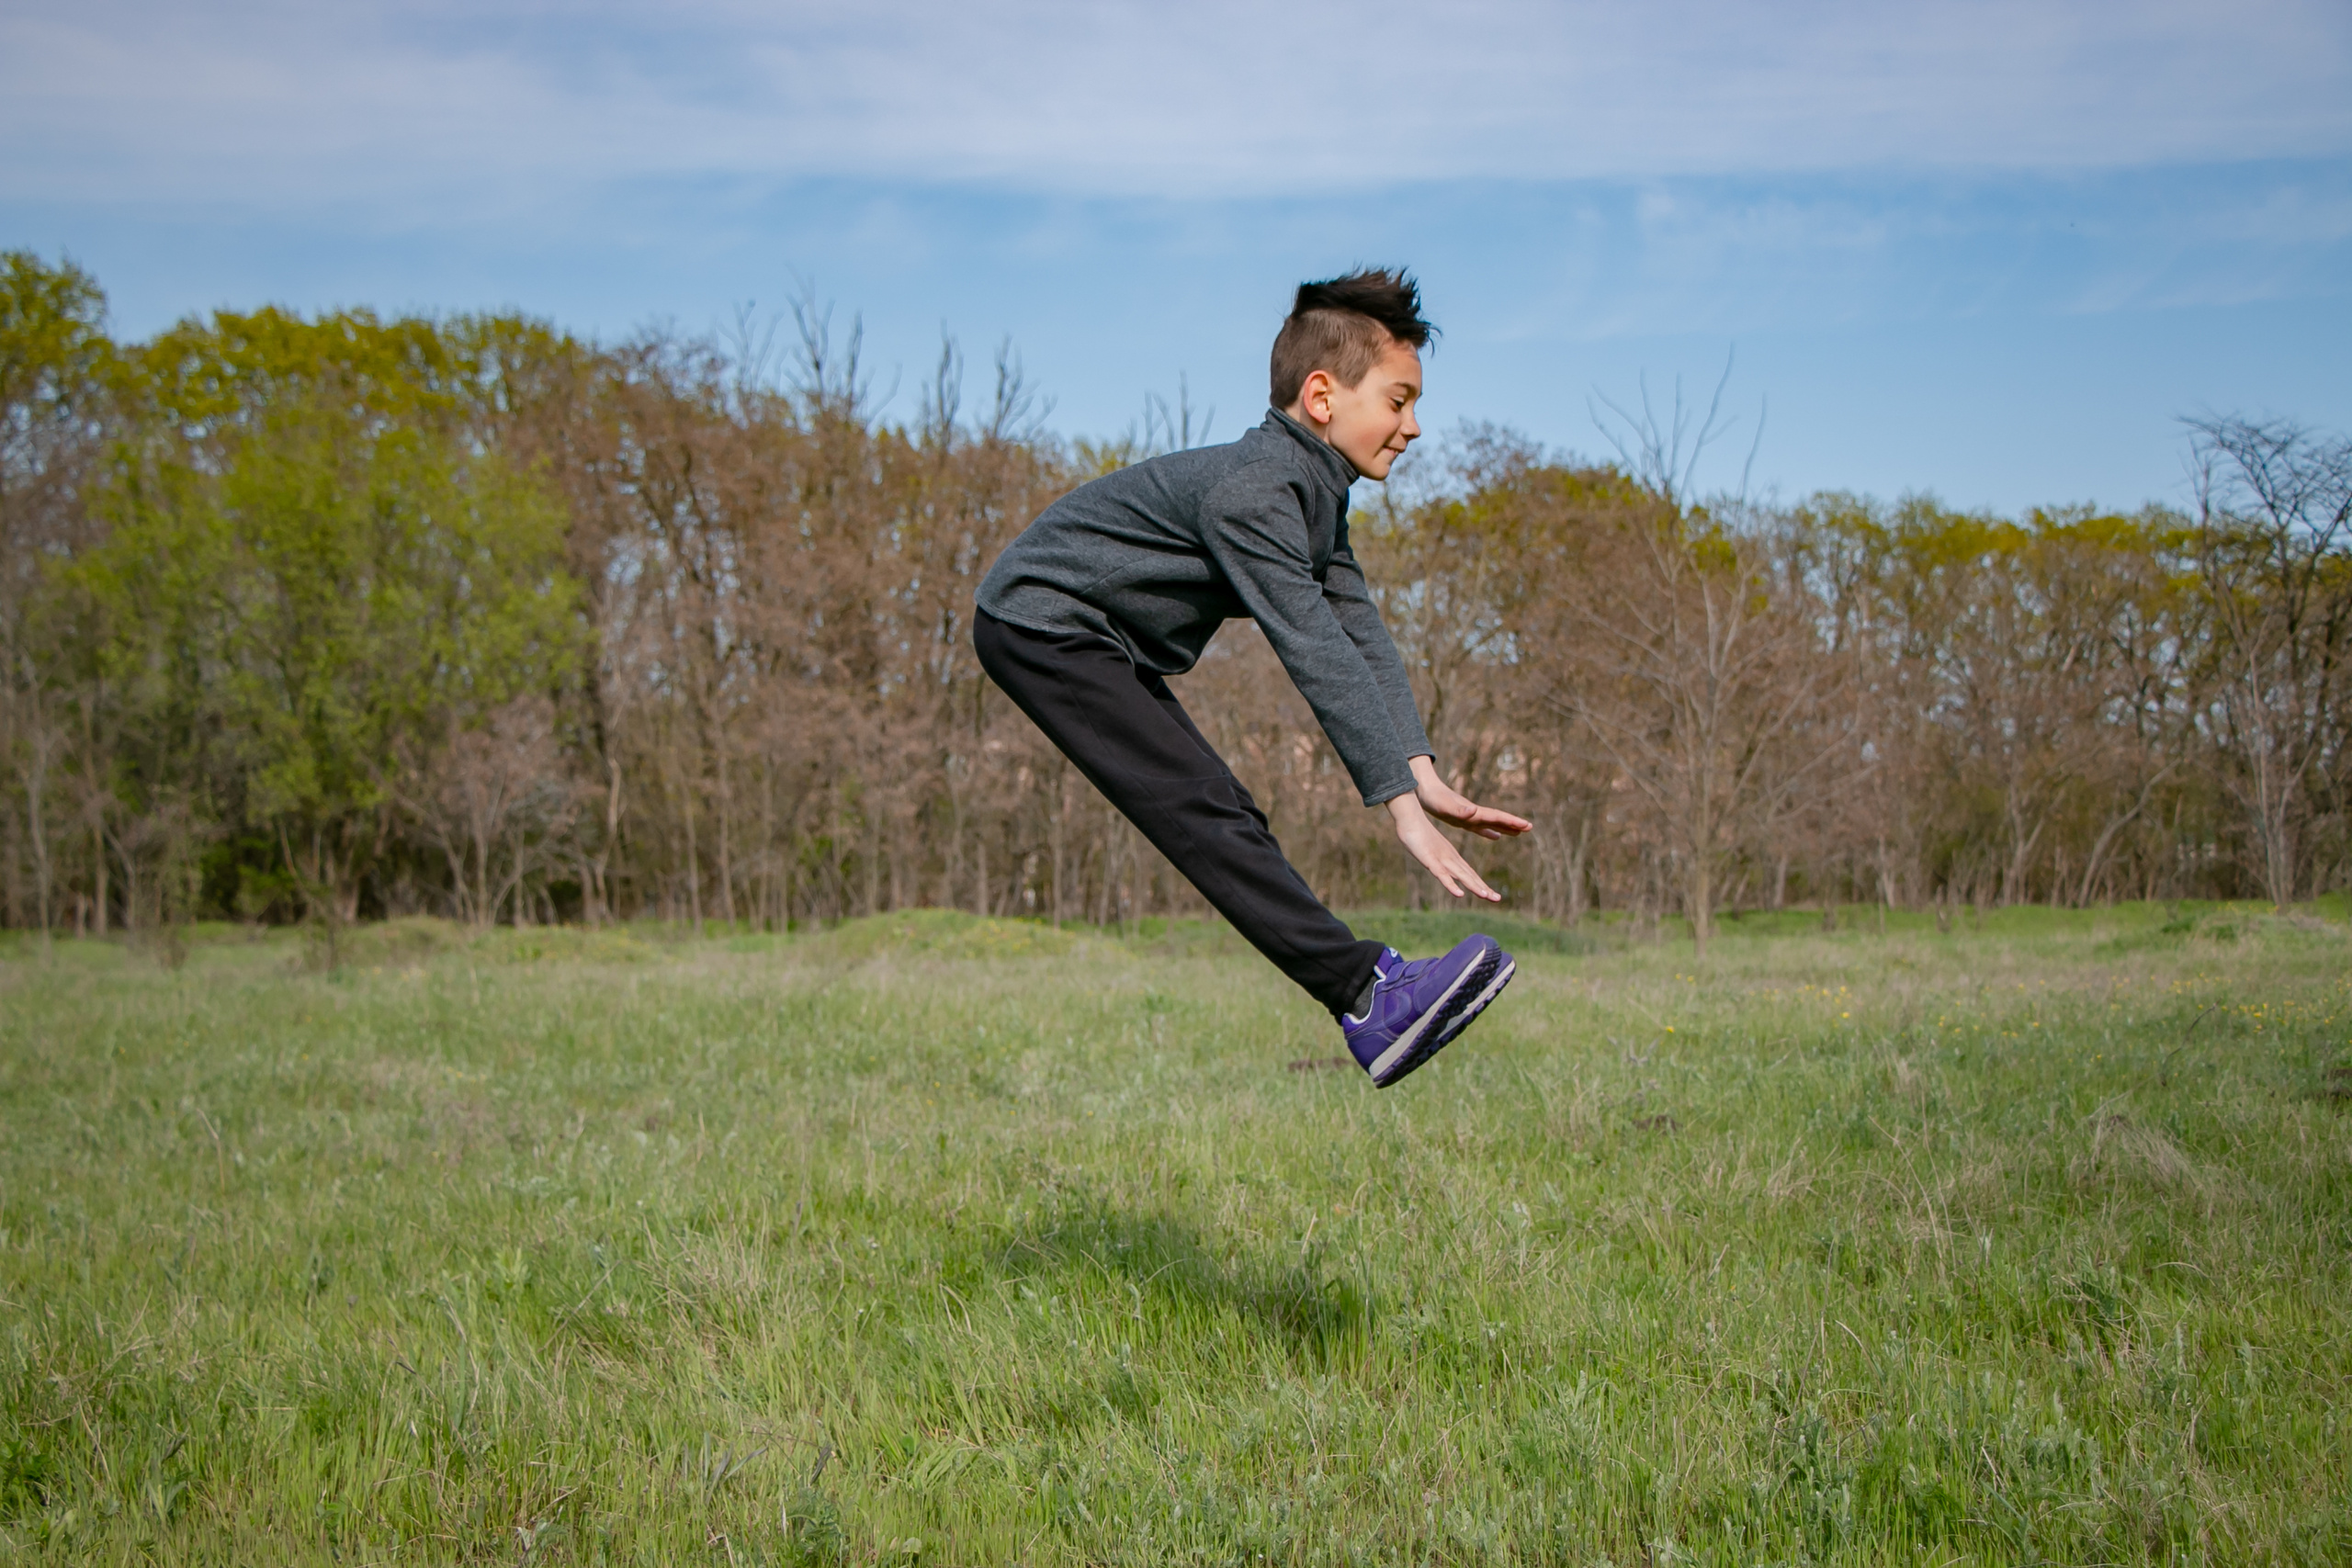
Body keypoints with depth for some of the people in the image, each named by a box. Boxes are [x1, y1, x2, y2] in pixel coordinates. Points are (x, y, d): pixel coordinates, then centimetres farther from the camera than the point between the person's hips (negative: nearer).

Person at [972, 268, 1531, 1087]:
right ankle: (1370, 998, -25)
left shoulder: (1314, 490, 6)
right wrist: (1401, 802, -32)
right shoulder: (1250, 491, -26)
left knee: (1231, 819, 5)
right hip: (1041, 621, -10)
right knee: (1204, 811, -19)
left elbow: (1360, 631, -1)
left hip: (1102, 643, 10)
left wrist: (1424, 775, -11)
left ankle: (1371, 996, 5)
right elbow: (1315, 652, -31)